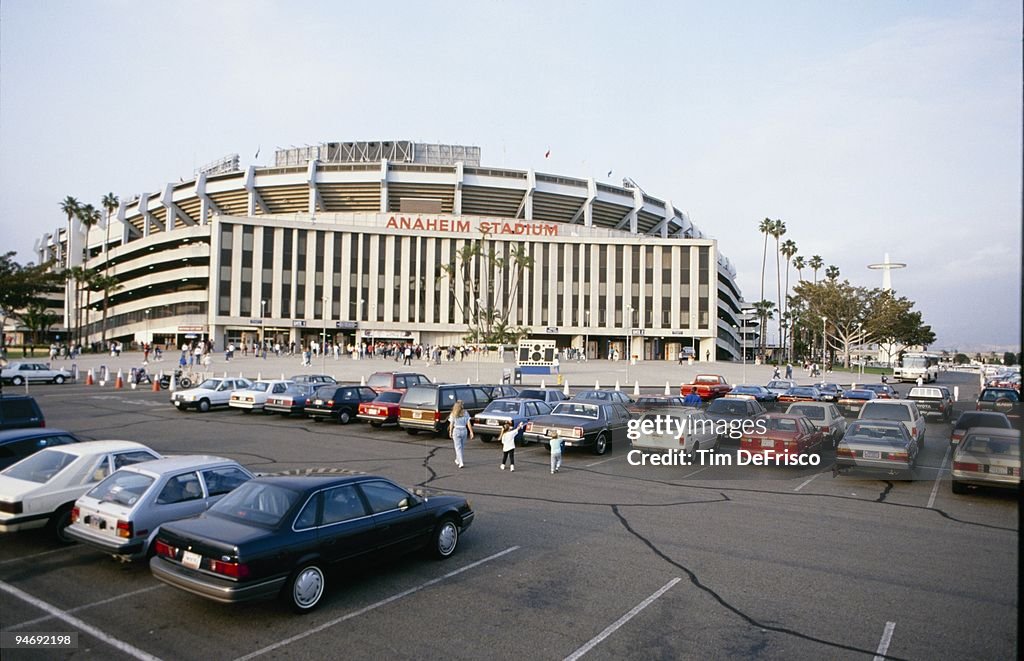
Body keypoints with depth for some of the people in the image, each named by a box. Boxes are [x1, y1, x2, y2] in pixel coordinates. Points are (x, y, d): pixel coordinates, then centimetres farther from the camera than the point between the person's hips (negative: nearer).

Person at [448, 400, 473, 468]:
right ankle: (458, 460, 35)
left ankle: (460, 463, -11)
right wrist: (471, 432, -1)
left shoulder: (453, 414, -5)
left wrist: (450, 432, 9)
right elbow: (468, 423, -5)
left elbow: (451, 424, -2)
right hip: (464, 430, 2)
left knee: (458, 448, 1)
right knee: (461, 447, 19)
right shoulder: (465, 413, -3)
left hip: (456, 430, -2)